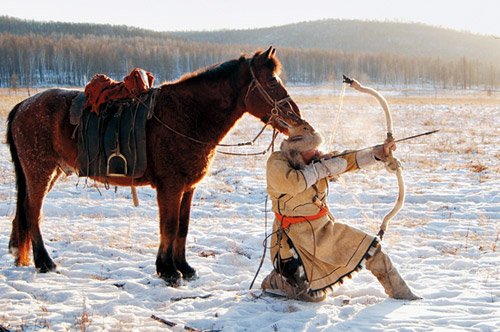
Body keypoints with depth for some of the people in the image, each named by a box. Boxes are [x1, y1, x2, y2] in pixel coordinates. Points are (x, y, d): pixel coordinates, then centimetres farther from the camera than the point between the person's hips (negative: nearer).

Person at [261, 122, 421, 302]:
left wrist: (379, 153, -15)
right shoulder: (276, 163, -17)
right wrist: (320, 167, -23)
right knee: (312, 295, -6)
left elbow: (347, 161, -1)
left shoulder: (317, 160, 1)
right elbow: (292, 184, -35)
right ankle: (274, 281, 20)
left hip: (326, 228, 7)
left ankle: (401, 294, 19)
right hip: (297, 236, -7)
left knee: (371, 248, 3)